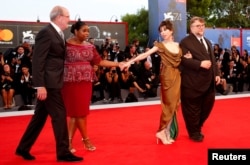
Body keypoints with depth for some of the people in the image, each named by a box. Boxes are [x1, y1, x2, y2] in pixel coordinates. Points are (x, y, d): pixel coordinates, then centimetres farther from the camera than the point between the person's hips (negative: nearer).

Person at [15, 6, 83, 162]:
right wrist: (40, 85, -22)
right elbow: (37, 60, -18)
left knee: (40, 117, 13)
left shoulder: (56, 34, 15)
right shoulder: (46, 33, -13)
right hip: (49, 83, -9)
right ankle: (63, 152, 6)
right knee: (59, 115, -4)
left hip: (52, 82, 9)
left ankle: (23, 148, 24)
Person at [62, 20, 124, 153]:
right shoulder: (66, 45, -7)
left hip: (86, 83, 5)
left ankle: (69, 141, 15)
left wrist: (117, 64, -1)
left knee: (76, 112, 7)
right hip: (71, 82, -5)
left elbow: (99, 61, 6)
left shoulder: (90, 47, 9)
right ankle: (86, 139, 13)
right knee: (78, 111, -1)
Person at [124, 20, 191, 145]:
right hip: (167, 76, -5)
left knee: (173, 104, 6)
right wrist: (131, 61, -27)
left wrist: (186, 58, -2)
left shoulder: (178, 45, 11)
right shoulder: (160, 45, -4)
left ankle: (169, 131, 15)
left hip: (177, 76, 5)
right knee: (169, 104, -5)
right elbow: (145, 54, -15)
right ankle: (163, 131, 5)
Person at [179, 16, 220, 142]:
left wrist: (216, 74, 11)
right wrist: (200, 64, -27)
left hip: (208, 81, 8)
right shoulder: (185, 42, -8)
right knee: (193, 108, 3)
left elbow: (213, 59, 20)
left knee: (207, 105, 15)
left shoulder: (207, 42, 20)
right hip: (193, 82, -8)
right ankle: (194, 132, 20)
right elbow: (184, 60, -20)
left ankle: (197, 127, 36)